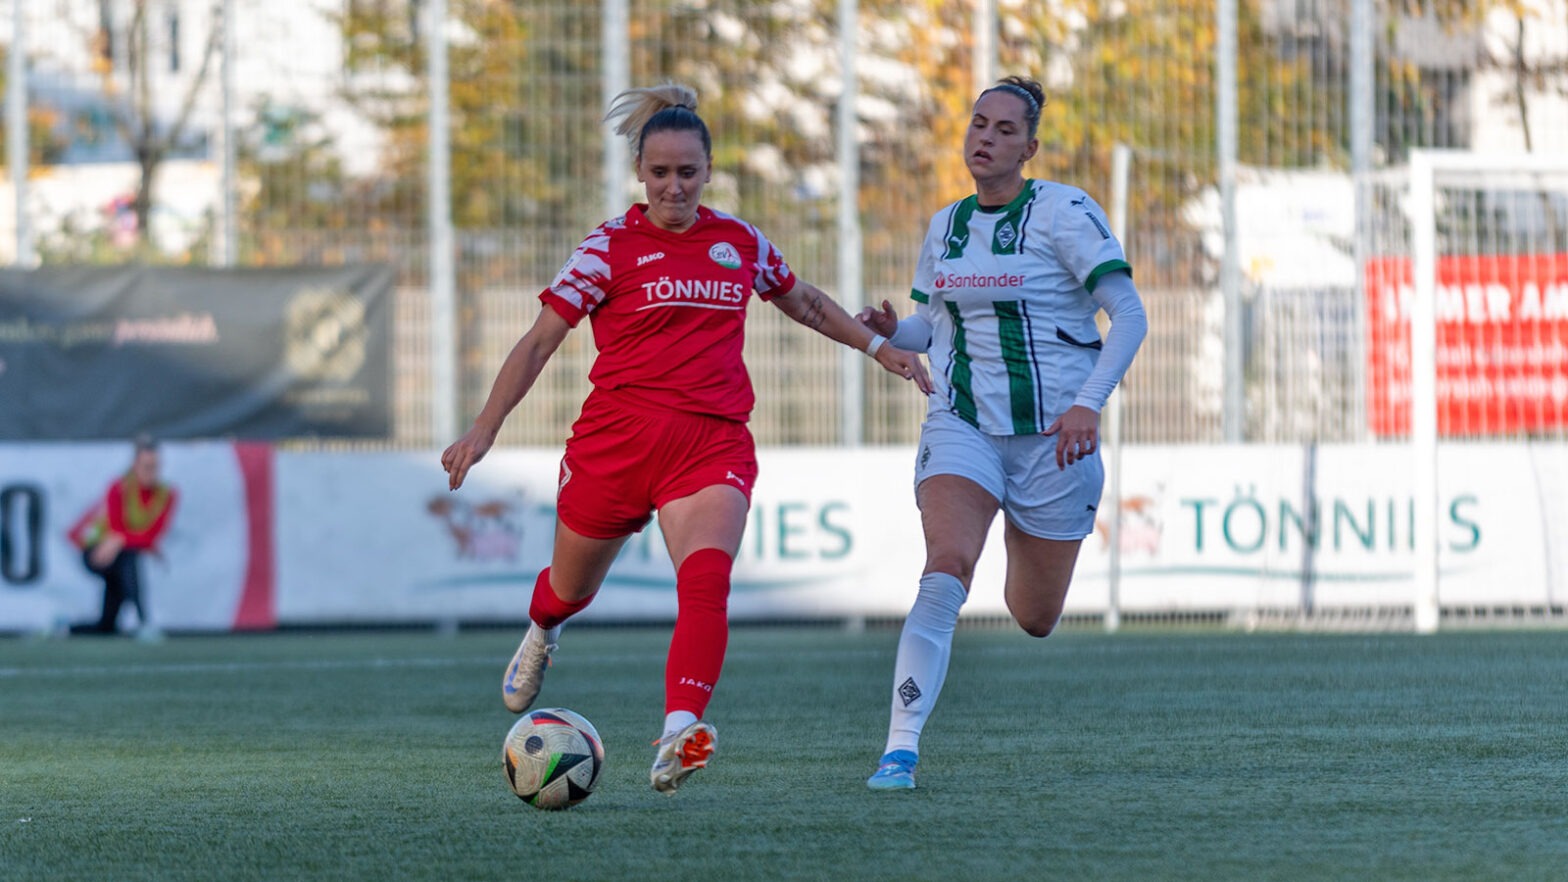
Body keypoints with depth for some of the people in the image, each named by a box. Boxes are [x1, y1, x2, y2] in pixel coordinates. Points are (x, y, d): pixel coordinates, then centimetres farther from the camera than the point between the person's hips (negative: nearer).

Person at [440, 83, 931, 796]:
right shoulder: (610, 246, -1)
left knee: (707, 578, -26)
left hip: (713, 442, 1)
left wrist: (877, 346, 26)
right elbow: (539, 341, -3)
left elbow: (803, 301, 31)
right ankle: (541, 631, 55)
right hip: (617, 436, -1)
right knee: (574, 586, 16)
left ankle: (679, 734, -40)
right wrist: (484, 429, -12)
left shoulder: (741, 242, 10)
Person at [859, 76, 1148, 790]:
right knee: (946, 565, -25)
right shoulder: (944, 227, 9)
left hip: (1052, 433, -2)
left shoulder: (1063, 212, -7)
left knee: (1035, 619, 9)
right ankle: (900, 748, -30)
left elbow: (1129, 314, -11)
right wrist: (892, 331, -2)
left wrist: (1088, 403, -23)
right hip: (962, 426, 2)